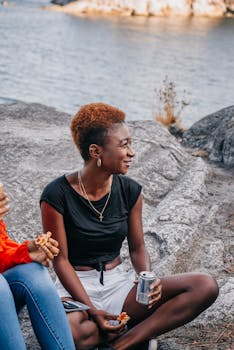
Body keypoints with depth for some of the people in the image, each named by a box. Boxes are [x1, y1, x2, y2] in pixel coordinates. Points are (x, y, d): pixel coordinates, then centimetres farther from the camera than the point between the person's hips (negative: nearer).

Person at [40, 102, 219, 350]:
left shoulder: (129, 190, 0)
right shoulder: (57, 195, -13)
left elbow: (137, 248, 7)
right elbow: (61, 260, -12)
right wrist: (92, 310, -22)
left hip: (119, 283, 5)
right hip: (76, 288, -4)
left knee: (206, 286, -17)